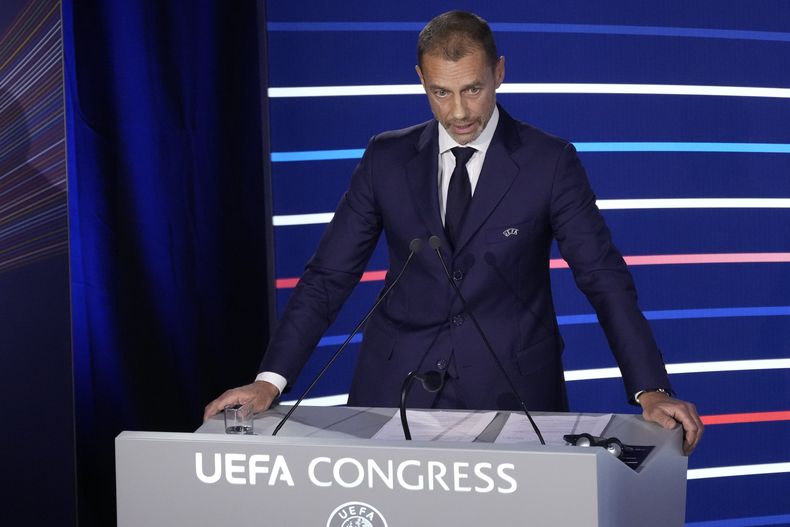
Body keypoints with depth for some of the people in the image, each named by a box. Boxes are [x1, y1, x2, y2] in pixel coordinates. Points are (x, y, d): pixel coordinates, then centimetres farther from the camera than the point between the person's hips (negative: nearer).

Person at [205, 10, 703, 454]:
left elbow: (604, 277, -6)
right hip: (398, 388, 2)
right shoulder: (386, 159, 3)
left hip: (511, 388, -1)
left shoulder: (550, 161, -3)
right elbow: (329, 275, 3)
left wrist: (651, 390, -17)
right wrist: (271, 380, -6)